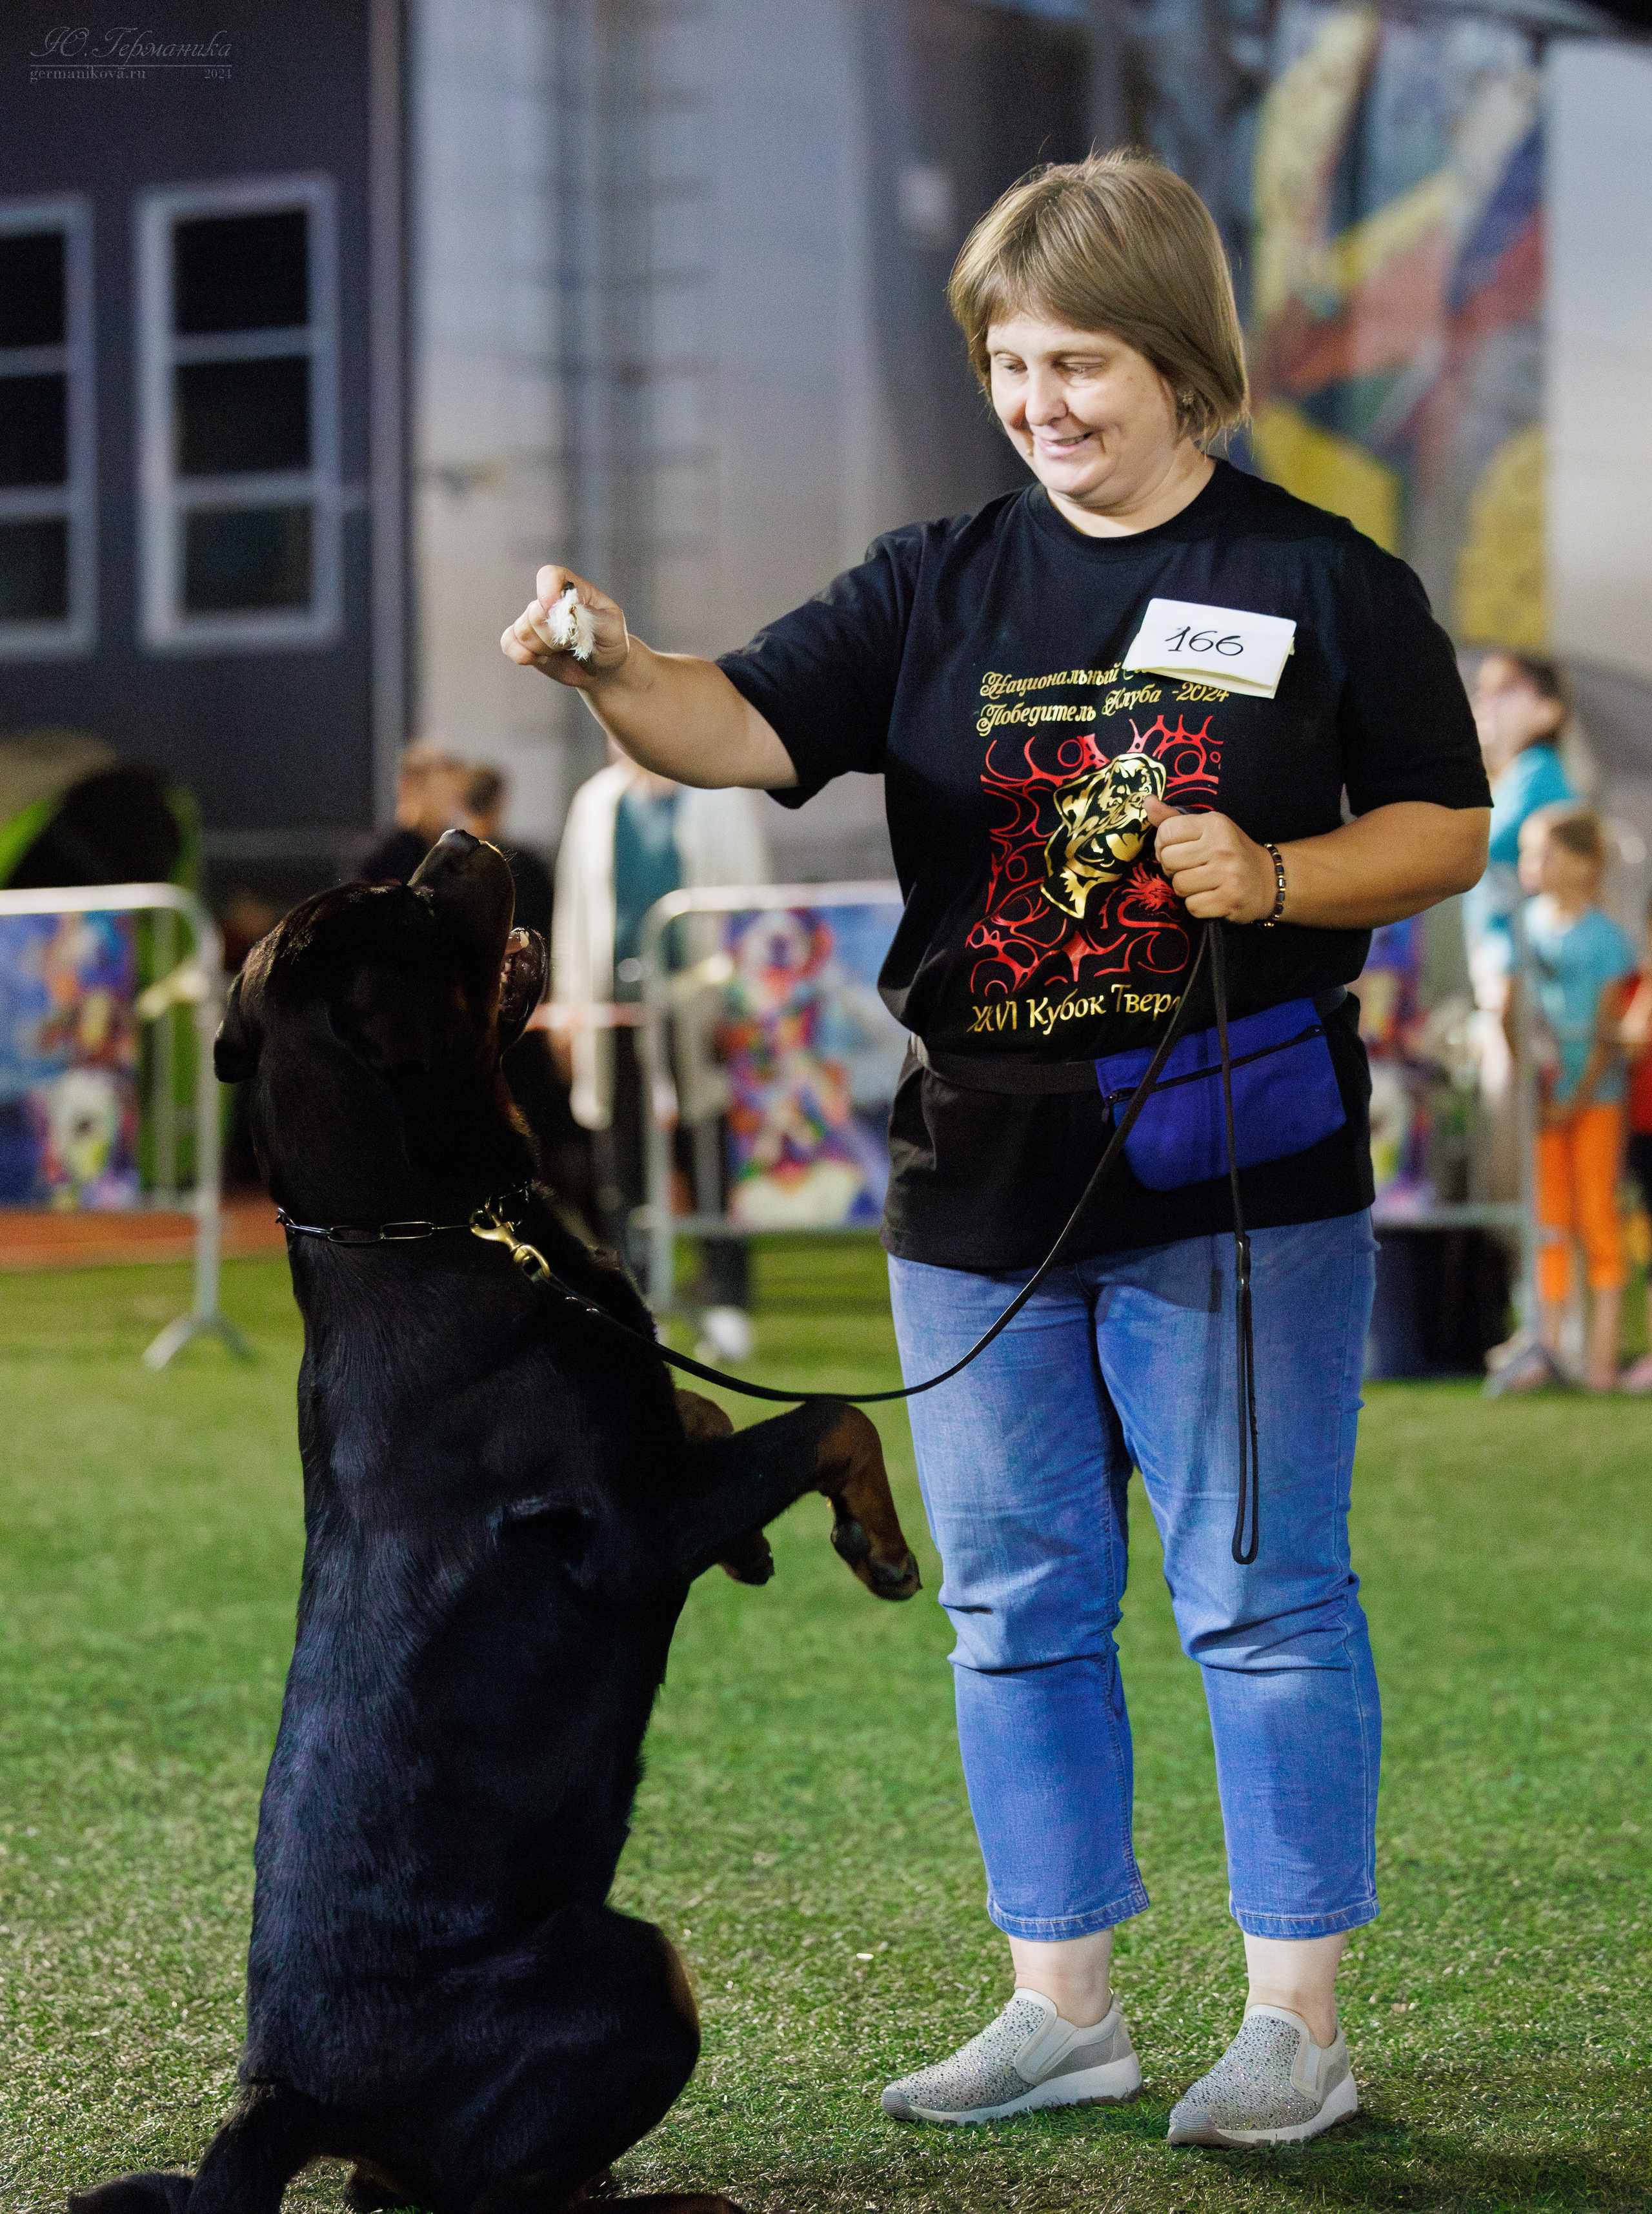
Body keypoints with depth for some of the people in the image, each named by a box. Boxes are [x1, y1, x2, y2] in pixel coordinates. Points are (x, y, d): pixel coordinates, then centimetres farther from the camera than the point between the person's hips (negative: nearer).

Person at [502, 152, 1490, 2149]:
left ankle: (1295, 2019, 9)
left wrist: (1275, 878, -15)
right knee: (1017, 1612, 10)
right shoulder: (939, 588, 7)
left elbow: (1446, 831, 3)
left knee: (1262, 1597, 0)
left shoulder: (1320, 581, 0)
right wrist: (613, 674, -25)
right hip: (980, 1181, 4)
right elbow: (743, 728, -4)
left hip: (1235, 1183, -4)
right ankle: (1063, 2004, 21)